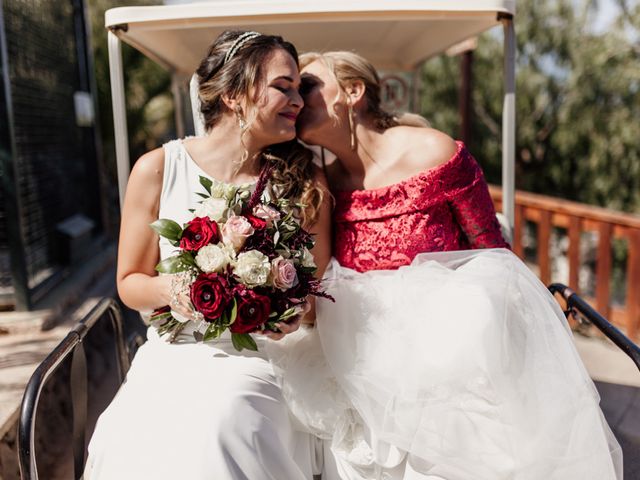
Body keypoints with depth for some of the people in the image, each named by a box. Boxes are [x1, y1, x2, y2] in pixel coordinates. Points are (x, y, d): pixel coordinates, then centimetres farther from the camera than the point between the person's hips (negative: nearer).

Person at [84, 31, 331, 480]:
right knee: (133, 440, -25)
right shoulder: (158, 169, -3)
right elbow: (130, 281, 6)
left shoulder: (306, 182, -3)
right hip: (174, 355, 1)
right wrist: (169, 289, -16)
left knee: (221, 419, -30)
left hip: (260, 360, 0)